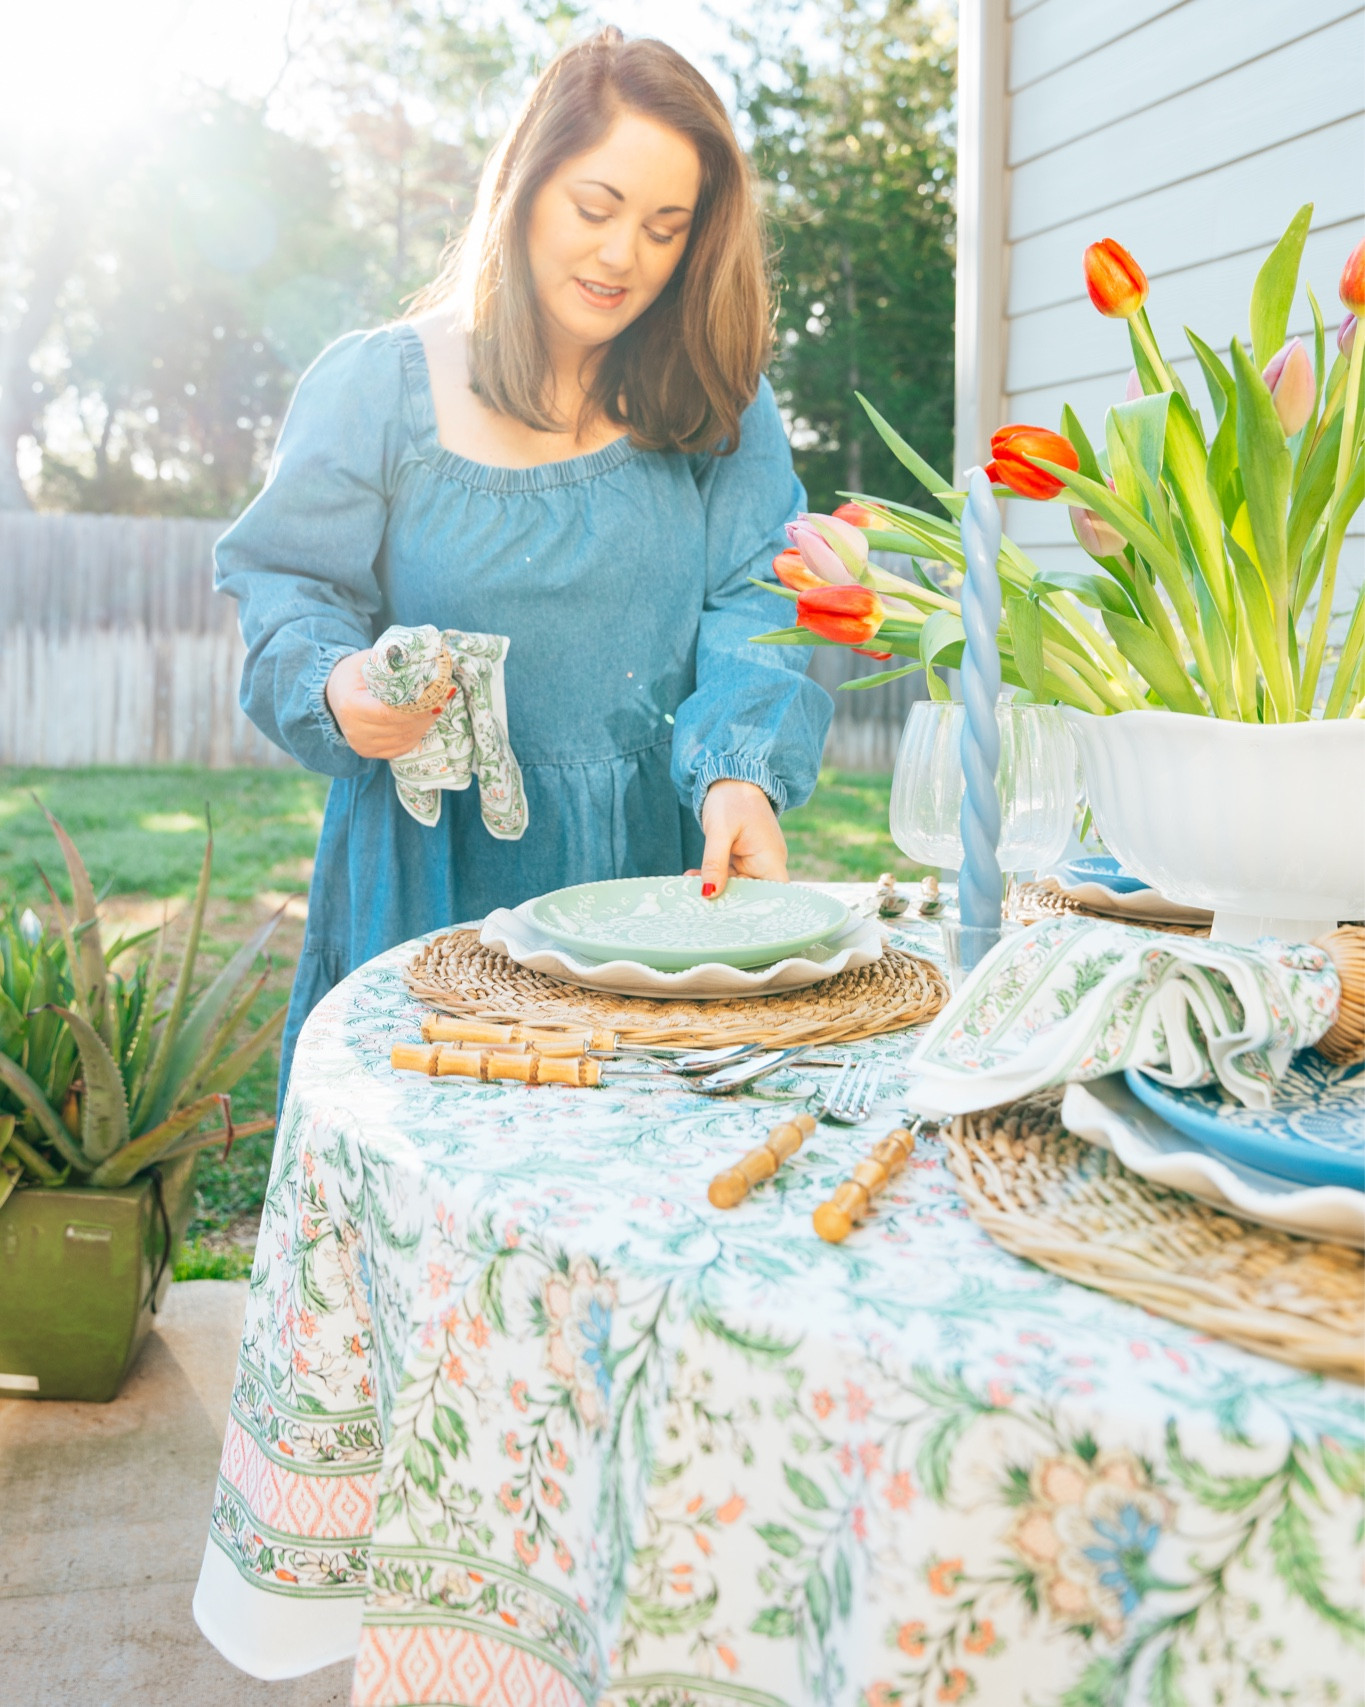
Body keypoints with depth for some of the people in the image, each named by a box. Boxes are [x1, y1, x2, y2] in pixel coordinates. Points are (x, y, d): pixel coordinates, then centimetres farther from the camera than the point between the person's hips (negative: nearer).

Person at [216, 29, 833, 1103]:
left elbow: (751, 611, -4)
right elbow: (290, 595, 2)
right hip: (438, 869, -1)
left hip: (652, 863, 2)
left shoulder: (720, 406, 5)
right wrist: (338, 690, -20)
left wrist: (740, 774, -22)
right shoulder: (374, 386, 1)